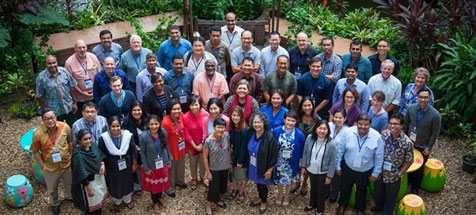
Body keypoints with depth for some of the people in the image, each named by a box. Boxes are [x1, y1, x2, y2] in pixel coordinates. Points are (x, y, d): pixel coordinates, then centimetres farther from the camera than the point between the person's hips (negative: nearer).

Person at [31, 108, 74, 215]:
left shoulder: (65, 127, -19)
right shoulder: (38, 133, -24)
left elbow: (70, 141, -3)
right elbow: (35, 151, -12)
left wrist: (71, 156, 0)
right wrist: (42, 166, -11)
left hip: (67, 164, 2)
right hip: (50, 168, -2)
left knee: (69, 183, 29)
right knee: (52, 188, 23)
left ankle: (69, 196, 61)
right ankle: (54, 203, 53)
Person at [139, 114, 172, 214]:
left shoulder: (163, 132, -17)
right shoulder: (143, 136, -27)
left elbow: (166, 146, -2)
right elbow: (142, 153, -15)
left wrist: (169, 160, 4)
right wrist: (146, 168, -10)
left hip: (163, 163, 3)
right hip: (151, 166, -3)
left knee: (162, 182, 24)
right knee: (153, 184, 19)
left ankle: (160, 197, 53)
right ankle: (155, 202, 44)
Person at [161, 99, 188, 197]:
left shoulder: (181, 116, -15)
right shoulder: (166, 122, -32)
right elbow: (165, 139, -21)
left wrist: (184, 145, 10)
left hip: (181, 147, 6)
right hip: (172, 149, -6)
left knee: (181, 166, 29)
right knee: (171, 169, 17)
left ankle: (180, 181, 57)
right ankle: (170, 189, 39)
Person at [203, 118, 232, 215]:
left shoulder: (227, 135, -16)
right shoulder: (208, 141, -28)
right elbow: (205, 157, -17)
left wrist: (230, 162, 10)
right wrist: (208, 172, -12)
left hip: (225, 167, 4)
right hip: (214, 169, -4)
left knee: (223, 185, 23)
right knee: (213, 187, 10)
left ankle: (217, 200, 52)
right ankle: (208, 206, 36)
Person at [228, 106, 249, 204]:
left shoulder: (245, 130, -25)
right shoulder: (231, 128, -7)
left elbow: (243, 147, -21)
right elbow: (230, 142, 2)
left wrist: (240, 161, -17)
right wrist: (230, 156, 1)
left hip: (242, 157, -6)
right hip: (233, 155, 6)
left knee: (243, 176, 14)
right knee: (234, 174, 23)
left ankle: (241, 193, 35)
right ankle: (235, 189, 46)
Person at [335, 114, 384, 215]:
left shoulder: (377, 137, -24)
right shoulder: (349, 132, -22)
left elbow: (379, 157, -12)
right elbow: (340, 150, -10)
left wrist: (375, 173, -5)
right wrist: (338, 166, -3)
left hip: (365, 171, 0)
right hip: (348, 168, 1)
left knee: (361, 191, 25)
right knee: (345, 188, 24)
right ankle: (342, 205, 53)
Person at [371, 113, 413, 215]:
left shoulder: (407, 143, -26)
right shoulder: (384, 134, -16)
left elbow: (409, 161, -13)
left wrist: (400, 174, -11)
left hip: (393, 176, -3)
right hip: (380, 171, 4)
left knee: (390, 197, 20)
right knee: (378, 192, 28)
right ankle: (379, 206, 58)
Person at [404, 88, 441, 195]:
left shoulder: (435, 115, -24)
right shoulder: (411, 108, -14)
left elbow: (435, 133, -14)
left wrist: (429, 148, -10)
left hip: (423, 147, -2)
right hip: (409, 142, 3)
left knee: (419, 168, 15)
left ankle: (415, 188, 36)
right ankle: (408, 179, 46)